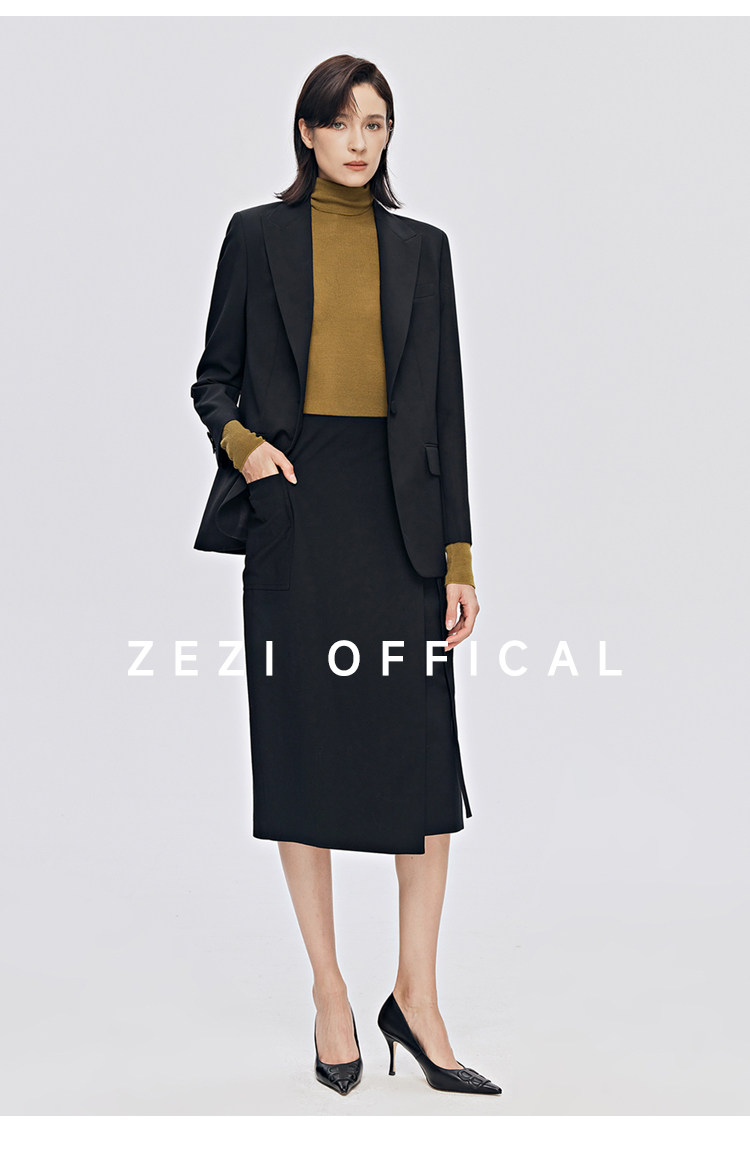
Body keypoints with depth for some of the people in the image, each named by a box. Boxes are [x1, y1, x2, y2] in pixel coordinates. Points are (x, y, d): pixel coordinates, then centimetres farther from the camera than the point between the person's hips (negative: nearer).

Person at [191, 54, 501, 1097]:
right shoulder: (258, 235, 6)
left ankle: (416, 995, 11)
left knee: (425, 752, -2)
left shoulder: (422, 248, 10)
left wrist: (458, 555, 1)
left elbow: (444, 405, 7)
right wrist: (239, 440, -13)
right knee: (302, 748, 2)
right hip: (294, 510, -1)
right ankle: (330, 992, 15)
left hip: (398, 510, 1)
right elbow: (214, 375, 10)